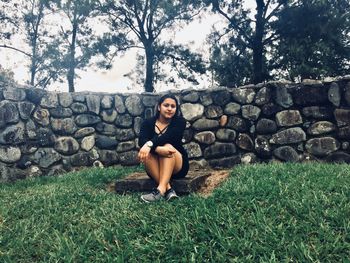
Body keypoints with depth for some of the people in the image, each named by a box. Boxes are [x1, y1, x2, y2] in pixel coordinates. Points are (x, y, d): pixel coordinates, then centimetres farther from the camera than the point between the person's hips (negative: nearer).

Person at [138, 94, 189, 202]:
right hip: (156, 168, 2)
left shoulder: (179, 121, -5)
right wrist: (159, 149, -42)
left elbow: (168, 136, -26)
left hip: (178, 167, -1)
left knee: (167, 146, -29)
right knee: (148, 153, -28)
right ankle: (168, 189, -37)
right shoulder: (148, 123, -2)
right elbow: (142, 141, -22)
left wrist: (150, 144, -44)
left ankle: (161, 189, -42)